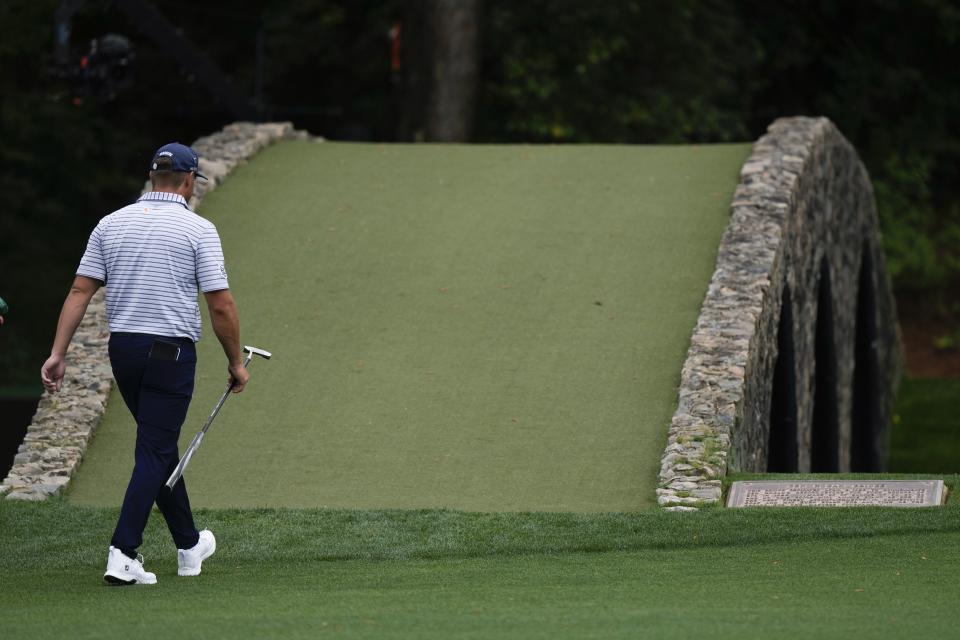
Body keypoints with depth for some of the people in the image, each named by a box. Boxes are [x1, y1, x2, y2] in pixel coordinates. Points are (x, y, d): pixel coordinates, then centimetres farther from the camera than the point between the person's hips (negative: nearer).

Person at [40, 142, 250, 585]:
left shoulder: (111, 224, 6)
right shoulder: (197, 229, -7)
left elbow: (80, 291, 1)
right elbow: (221, 305, -9)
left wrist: (58, 353, 1)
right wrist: (236, 362, 3)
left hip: (122, 349, 5)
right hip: (171, 350, -5)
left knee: (161, 446, 19)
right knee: (154, 452, -4)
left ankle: (189, 546, 30)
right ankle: (122, 554, -17)